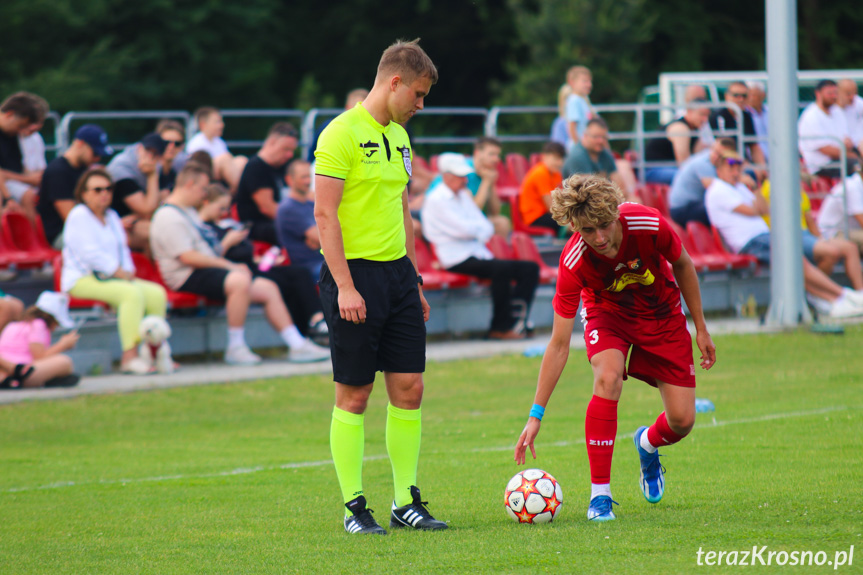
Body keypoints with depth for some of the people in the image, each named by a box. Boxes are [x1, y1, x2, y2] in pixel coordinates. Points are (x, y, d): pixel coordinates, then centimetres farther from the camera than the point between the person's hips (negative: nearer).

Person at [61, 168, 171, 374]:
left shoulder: (112, 216, 20)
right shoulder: (79, 216, -7)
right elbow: (91, 254, -16)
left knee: (157, 293, -11)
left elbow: (122, 249, 22)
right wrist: (119, 272, -16)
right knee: (133, 293, -32)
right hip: (82, 280, -9)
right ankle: (129, 356, -36)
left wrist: (128, 272, 2)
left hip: (110, 278, 9)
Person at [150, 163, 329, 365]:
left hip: (208, 272, 11)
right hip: (189, 278, -11)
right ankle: (235, 348, -27)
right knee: (240, 280, -35)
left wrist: (227, 242, 12)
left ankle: (297, 345, 5)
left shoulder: (188, 212, 25)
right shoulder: (168, 216, -9)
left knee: (268, 288, 3)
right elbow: (187, 257, -19)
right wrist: (228, 265, -16)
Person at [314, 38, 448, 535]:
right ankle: (355, 508, 5)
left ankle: (406, 502, 12)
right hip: (356, 272, -8)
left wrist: (414, 282, 19)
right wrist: (344, 286, -20)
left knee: (409, 388, 5)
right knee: (354, 395, -1)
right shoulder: (342, 134, -11)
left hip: (398, 273, 8)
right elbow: (325, 213, -15)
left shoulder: (399, 138, 15)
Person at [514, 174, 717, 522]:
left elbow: (682, 265, -8)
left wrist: (700, 329, -1)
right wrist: (536, 415, -32)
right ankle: (600, 494, -24)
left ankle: (647, 443, 34)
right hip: (607, 311, -2)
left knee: (682, 421, -6)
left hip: (662, 313, 2)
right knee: (608, 377, -34)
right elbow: (559, 346, -29)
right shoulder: (574, 262, -33)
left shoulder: (649, 225, -32)